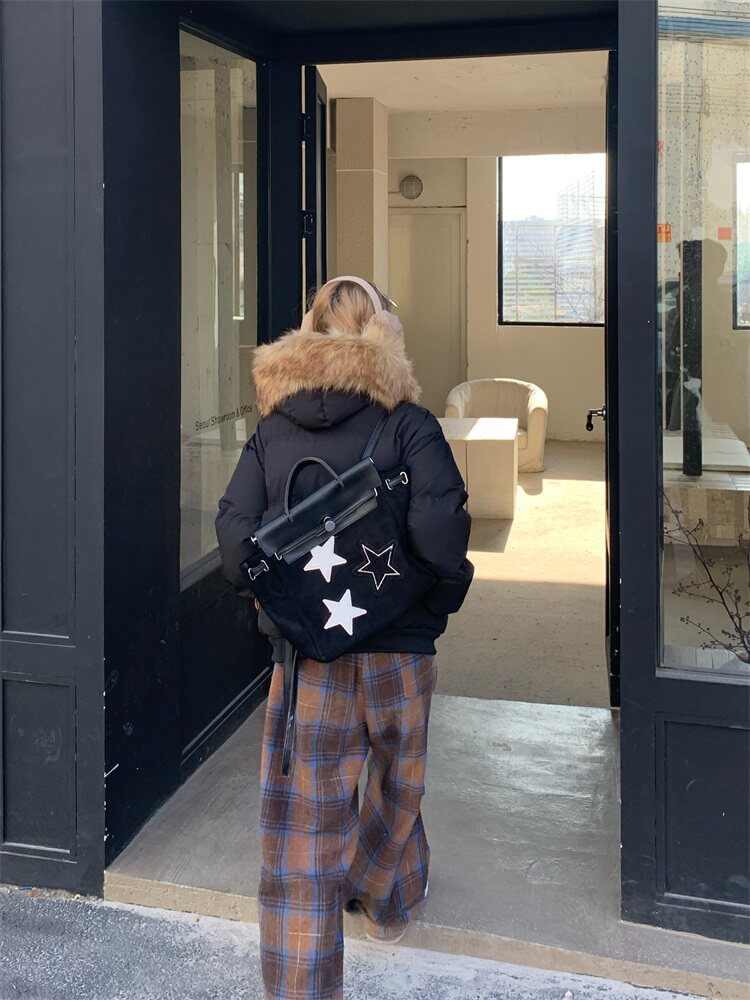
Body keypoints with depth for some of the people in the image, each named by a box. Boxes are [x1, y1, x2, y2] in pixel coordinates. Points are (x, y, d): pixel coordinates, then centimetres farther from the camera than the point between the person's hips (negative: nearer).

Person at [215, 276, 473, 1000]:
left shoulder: (271, 430, 0)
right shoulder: (408, 423, -8)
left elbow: (235, 542, -6)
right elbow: (440, 530, -19)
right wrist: (447, 593, -1)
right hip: (398, 647, 0)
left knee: (301, 818, 5)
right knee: (395, 783, 24)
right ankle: (387, 903, 49)